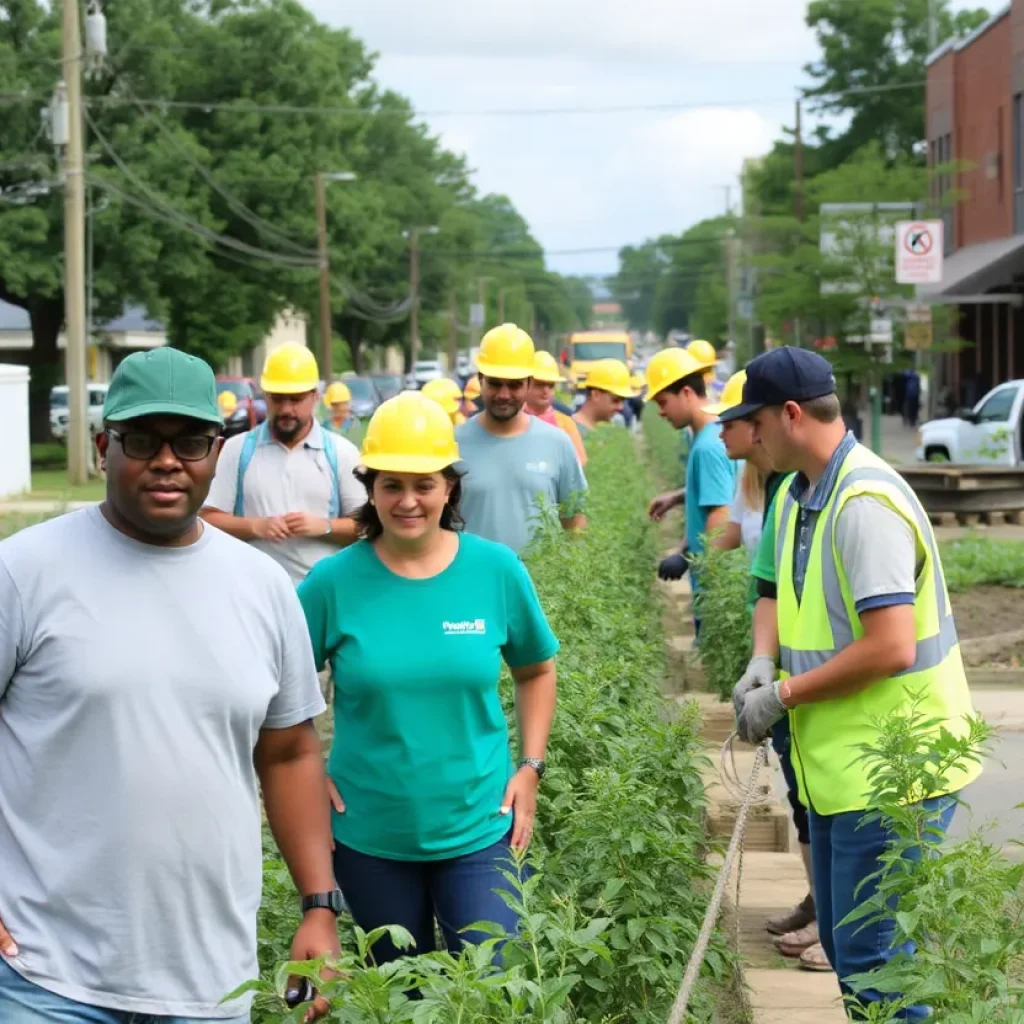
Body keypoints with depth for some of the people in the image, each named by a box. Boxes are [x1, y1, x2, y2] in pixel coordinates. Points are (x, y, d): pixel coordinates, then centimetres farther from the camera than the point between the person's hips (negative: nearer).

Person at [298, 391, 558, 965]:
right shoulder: (335, 582, -8)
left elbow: (536, 671, 10)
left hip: (478, 829, 0)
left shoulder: (496, 570, -5)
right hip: (369, 835, 0)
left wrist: (531, 767, 2)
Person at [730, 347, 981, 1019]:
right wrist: (762, 665, 1)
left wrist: (785, 694, -17)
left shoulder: (865, 503, -22)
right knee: (845, 945, 17)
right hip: (838, 763, 10)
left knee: (872, 959, -5)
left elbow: (890, 647, -27)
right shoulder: (797, 495, 9)